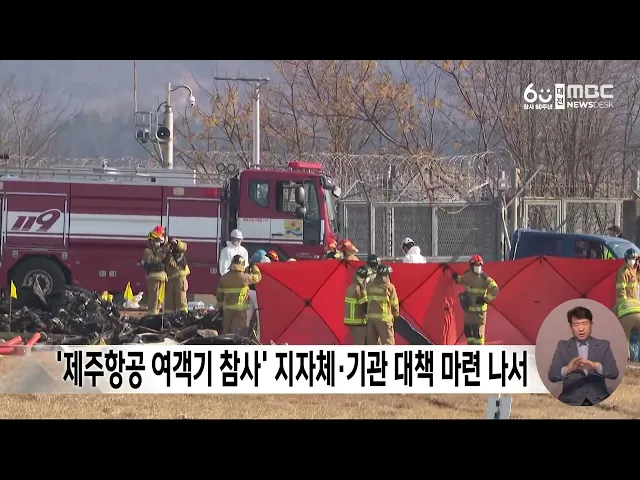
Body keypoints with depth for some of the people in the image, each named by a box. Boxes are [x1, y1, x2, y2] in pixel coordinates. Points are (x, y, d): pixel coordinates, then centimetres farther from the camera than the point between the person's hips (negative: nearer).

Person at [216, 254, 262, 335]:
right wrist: (254, 266, 22)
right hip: (240, 309, -4)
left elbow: (219, 293, 7)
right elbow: (257, 277, 4)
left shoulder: (224, 278, 2)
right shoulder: (244, 277, -11)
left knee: (226, 330, 12)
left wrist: (220, 306, 20)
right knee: (237, 331, -3)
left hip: (227, 308, 4)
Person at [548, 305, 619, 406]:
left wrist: (596, 366, -22)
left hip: (598, 401, 1)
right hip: (571, 402, -1)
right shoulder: (563, 346, 9)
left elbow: (614, 373, -2)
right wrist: (568, 369, -24)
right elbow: (552, 376, -3)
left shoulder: (603, 345, 10)